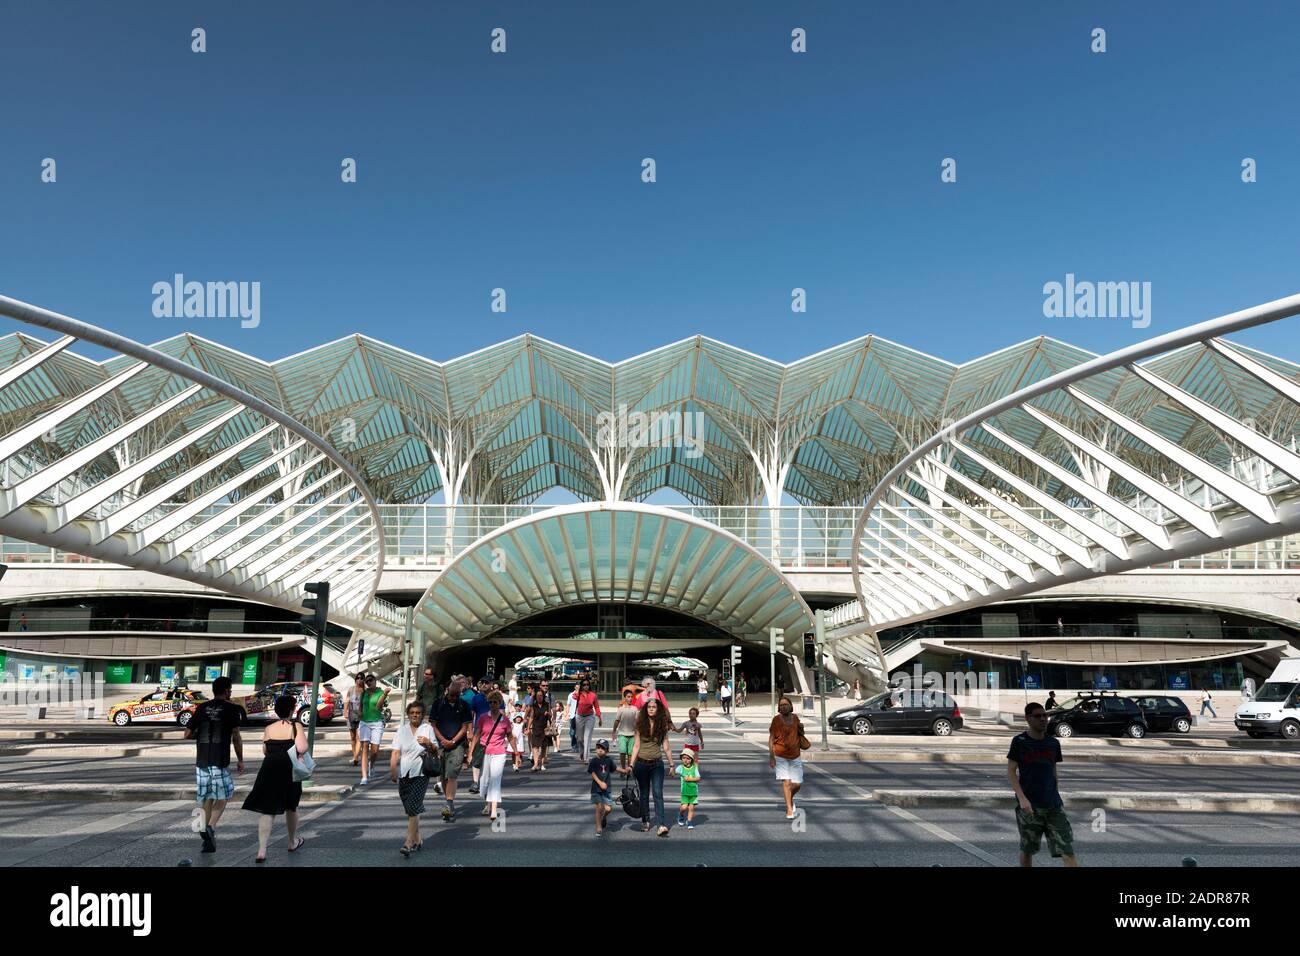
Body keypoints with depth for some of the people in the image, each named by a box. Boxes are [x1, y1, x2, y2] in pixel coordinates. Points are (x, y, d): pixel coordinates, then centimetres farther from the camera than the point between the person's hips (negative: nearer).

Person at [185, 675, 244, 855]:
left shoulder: (201, 708, 8)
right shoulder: (231, 709, -4)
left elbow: (187, 734, 6)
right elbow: (236, 737, -6)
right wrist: (240, 760, 2)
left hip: (202, 761, 4)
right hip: (220, 761, -4)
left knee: (207, 798, 12)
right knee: (222, 796, 9)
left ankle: (208, 839, 11)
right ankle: (210, 827, -13)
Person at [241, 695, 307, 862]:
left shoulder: (269, 729, 7)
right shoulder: (296, 727, -5)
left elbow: (265, 751, 15)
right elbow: (302, 749, -16)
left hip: (269, 771, 2)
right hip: (289, 772, -2)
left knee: (267, 811, 2)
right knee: (291, 807, 19)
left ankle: (261, 851, -10)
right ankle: (293, 843, 35)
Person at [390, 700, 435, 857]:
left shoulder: (428, 728, 4)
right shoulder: (402, 729, 6)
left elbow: (435, 751, 8)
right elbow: (396, 752, 0)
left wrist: (428, 743, -13)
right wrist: (393, 770, -11)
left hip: (420, 774, -3)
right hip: (404, 774, 3)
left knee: (413, 808, -12)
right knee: (410, 809, 11)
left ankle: (408, 843, -13)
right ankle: (417, 840, 27)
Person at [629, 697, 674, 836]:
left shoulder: (662, 725, 0)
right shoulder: (641, 725, 0)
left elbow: (666, 746, 5)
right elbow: (636, 746, 2)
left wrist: (671, 764, 7)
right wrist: (631, 764, -3)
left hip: (657, 764, -1)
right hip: (642, 763, 1)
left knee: (658, 794, -10)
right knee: (644, 794, 11)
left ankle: (662, 825, -15)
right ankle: (645, 822, 23)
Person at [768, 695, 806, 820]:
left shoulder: (795, 718, 4)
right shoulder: (776, 720, -8)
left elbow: (801, 735, 19)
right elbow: (771, 738, -7)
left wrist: (801, 729, -5)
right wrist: (771, 756, -13)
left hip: (795, 756, 4)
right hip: (780, 757, -4)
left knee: (797, 784, 5)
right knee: (786, 782, -10)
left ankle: (790, 798, 36)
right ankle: (789, 809, -1)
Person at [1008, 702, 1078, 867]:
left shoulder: (1054, 743, 7)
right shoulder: (1019, 742, -5)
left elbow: (1053, 771, 17)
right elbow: (1011, 772, -6)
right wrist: (1022, 798, -16)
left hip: (1053, 804, 3)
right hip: (1029, 805, -3)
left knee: (1068, 850, -6)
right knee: (1027, 849, 8)